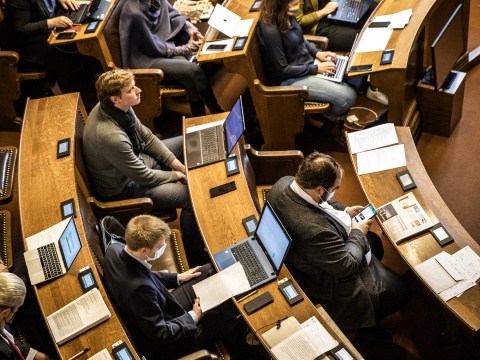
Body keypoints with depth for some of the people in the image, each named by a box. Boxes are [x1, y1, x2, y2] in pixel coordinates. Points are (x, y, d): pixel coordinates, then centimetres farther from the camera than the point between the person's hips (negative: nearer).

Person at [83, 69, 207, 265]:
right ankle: (195, 257, 7)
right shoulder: (110, 136, -38)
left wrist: (176, 163, -3)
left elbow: (146, 137, 2)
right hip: (124, 188, -9)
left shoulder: (119, 108, -14)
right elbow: (143, 177, -26)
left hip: (135, 159, 9)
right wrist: (174, 175, -10)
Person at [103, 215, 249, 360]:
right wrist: (194, 316, -13)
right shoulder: (140, 288, -40)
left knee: (210, 270, 10)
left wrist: (178, 278, 9)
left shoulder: (114, 249, -15)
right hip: (165, 344, -8)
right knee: (230, 313, 0)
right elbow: (161, 335, -28)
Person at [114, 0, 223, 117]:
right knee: (194, 70, -23)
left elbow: (174, 15, 15)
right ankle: (217, 114, -6)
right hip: (146, 60, -7)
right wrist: (187, 48, -9)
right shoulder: (135, 13, -25)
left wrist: (191, 29, -3)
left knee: (192, 81, -21)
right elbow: (154, 48, -19)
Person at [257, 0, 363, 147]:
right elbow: (283, 70, -23)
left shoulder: (287, 15, -4)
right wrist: (316, 68, -17)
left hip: (307, 63, 9)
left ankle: (338, 121, 20)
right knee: (348, 96, -15)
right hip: (290, 79, -9)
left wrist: (317, 53, 0)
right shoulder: (270, 30, -29)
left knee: (355, 78, 3)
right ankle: (331, 117, 19)